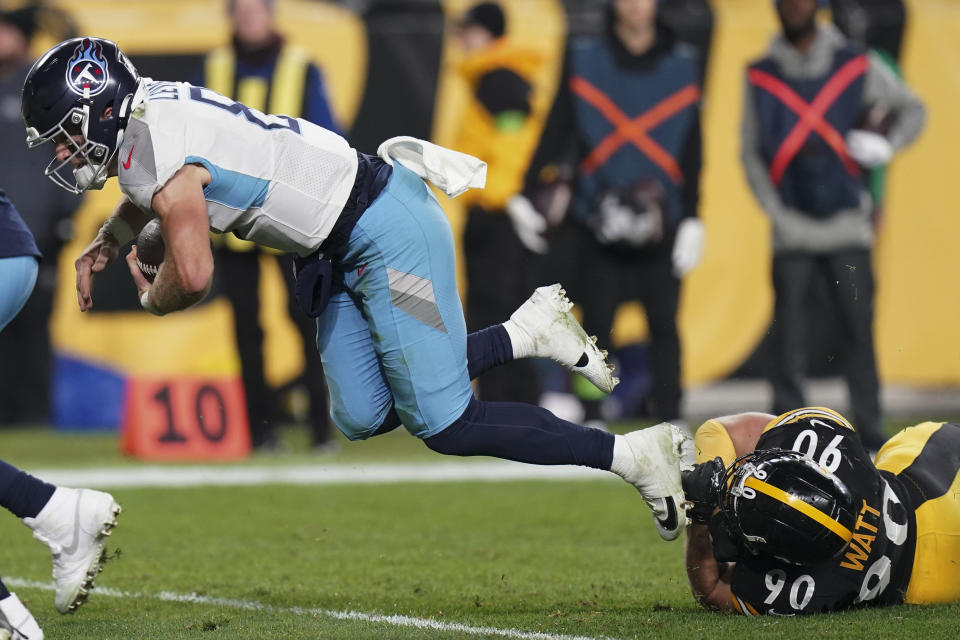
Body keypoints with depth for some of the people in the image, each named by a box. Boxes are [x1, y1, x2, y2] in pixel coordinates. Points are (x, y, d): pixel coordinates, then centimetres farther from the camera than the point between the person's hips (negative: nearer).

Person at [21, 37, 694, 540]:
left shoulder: (157, 149, -21)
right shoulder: (148, 108, 8)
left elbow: (193, 275, -25)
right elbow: (147, 194, 33)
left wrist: (150, 300, -4)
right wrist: (106, 242, 18)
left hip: (387, 230, -10)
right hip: (344, 252, 10)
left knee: (445, 425, -8)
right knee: (362, 416, 7)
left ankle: (633, 452, -1)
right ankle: (527, 330, 16)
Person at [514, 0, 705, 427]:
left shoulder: (682, 64, 7)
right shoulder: (583, 59, 6)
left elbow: (692, 150, 7)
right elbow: (556, 129, 7)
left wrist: (692, 219, 1)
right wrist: (527, 195, 2)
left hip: (660, 221, 0)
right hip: (598, 216, 0)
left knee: (663, 323, -1)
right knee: (596, 322, 1)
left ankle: (670, 421, 4)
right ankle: (590, 422, 8)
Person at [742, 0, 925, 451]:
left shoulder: (858, 67, 4)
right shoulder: (761, 77, 6)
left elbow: (910, 108, 14)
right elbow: (751, 151, 10)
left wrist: (887, 145, -6)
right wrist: (776, 211, -2)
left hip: (847, 227, 0)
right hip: (792, 229, 0)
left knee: (859, 329, -2)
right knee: (789, 336, -3)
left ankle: (869, 428, 7)